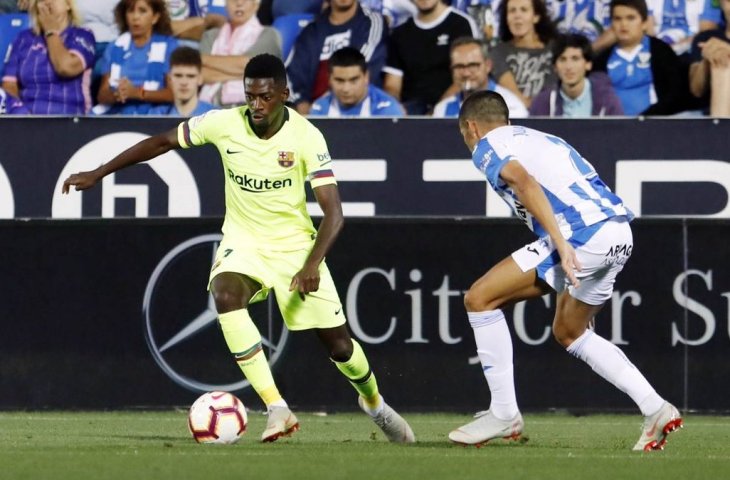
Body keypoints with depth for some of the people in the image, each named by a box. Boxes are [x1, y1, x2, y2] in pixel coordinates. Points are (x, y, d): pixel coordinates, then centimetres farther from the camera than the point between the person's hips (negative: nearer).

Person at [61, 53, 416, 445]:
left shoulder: (306, 137, -17)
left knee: (338, 344, 0)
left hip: (295, 245, -1)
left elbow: (333, 213, -18)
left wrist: (312, 265, -33)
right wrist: (97, 174, 2)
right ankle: (277, 409, -33)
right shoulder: (223, 124, -12)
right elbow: (163, 142, 2)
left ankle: (373, 401, 37)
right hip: (243, 243, 1)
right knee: (225, 294, -34)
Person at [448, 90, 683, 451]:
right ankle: (655, 409, 18)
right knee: (568, 333, 27)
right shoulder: (543, 139, 32)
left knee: (479, 299, 0)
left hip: (581, 235, -9)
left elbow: (523, 181, -14)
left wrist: (560, 242, -25)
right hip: (619, 231, 9)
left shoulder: (487, 146, 7)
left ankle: (504, 414, 1)